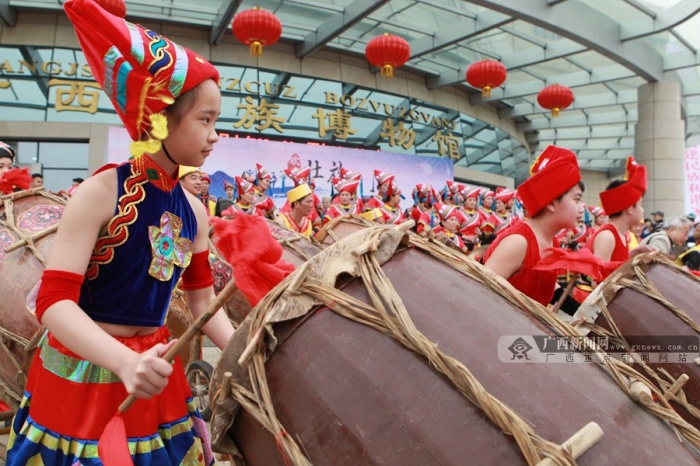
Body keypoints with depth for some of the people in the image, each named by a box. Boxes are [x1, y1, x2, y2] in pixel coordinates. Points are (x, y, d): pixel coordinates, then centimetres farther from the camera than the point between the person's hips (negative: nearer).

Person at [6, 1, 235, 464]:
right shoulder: (102, 192, -18)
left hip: (153, 367, 5)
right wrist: (125, 361, -37)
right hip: (83, 369, -5)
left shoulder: (193, 210, -2)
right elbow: (54, 301, -22)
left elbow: (203, 301, 2)